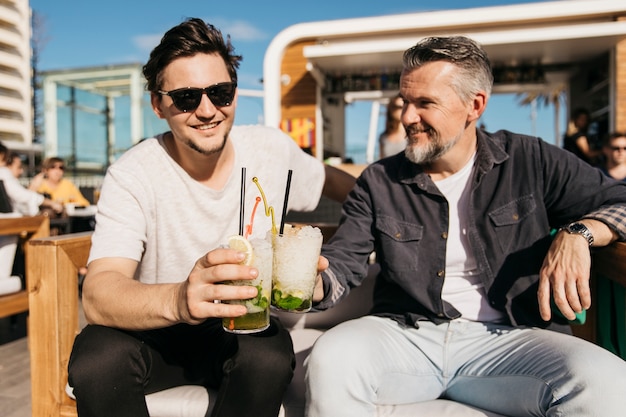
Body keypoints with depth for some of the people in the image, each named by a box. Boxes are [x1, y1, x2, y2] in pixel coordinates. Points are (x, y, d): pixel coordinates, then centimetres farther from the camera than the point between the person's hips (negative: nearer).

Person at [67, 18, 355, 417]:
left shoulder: (273, 149, -6)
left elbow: (330, 179, 15)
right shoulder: (132, 176, -16)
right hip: (153, 329, -1)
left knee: (270, 357, -31)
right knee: (98, 361, -32)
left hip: (242, 327, 2)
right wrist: (178, 300, -49)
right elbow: (97, 296, -29)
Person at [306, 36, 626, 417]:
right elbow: (340, 264, 2)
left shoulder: (531, 161, 5)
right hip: (404, 334, 0)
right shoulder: (379, 181, 6)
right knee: (330, 359, -30)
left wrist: (577, 233, -13)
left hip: (505, 339, 1)